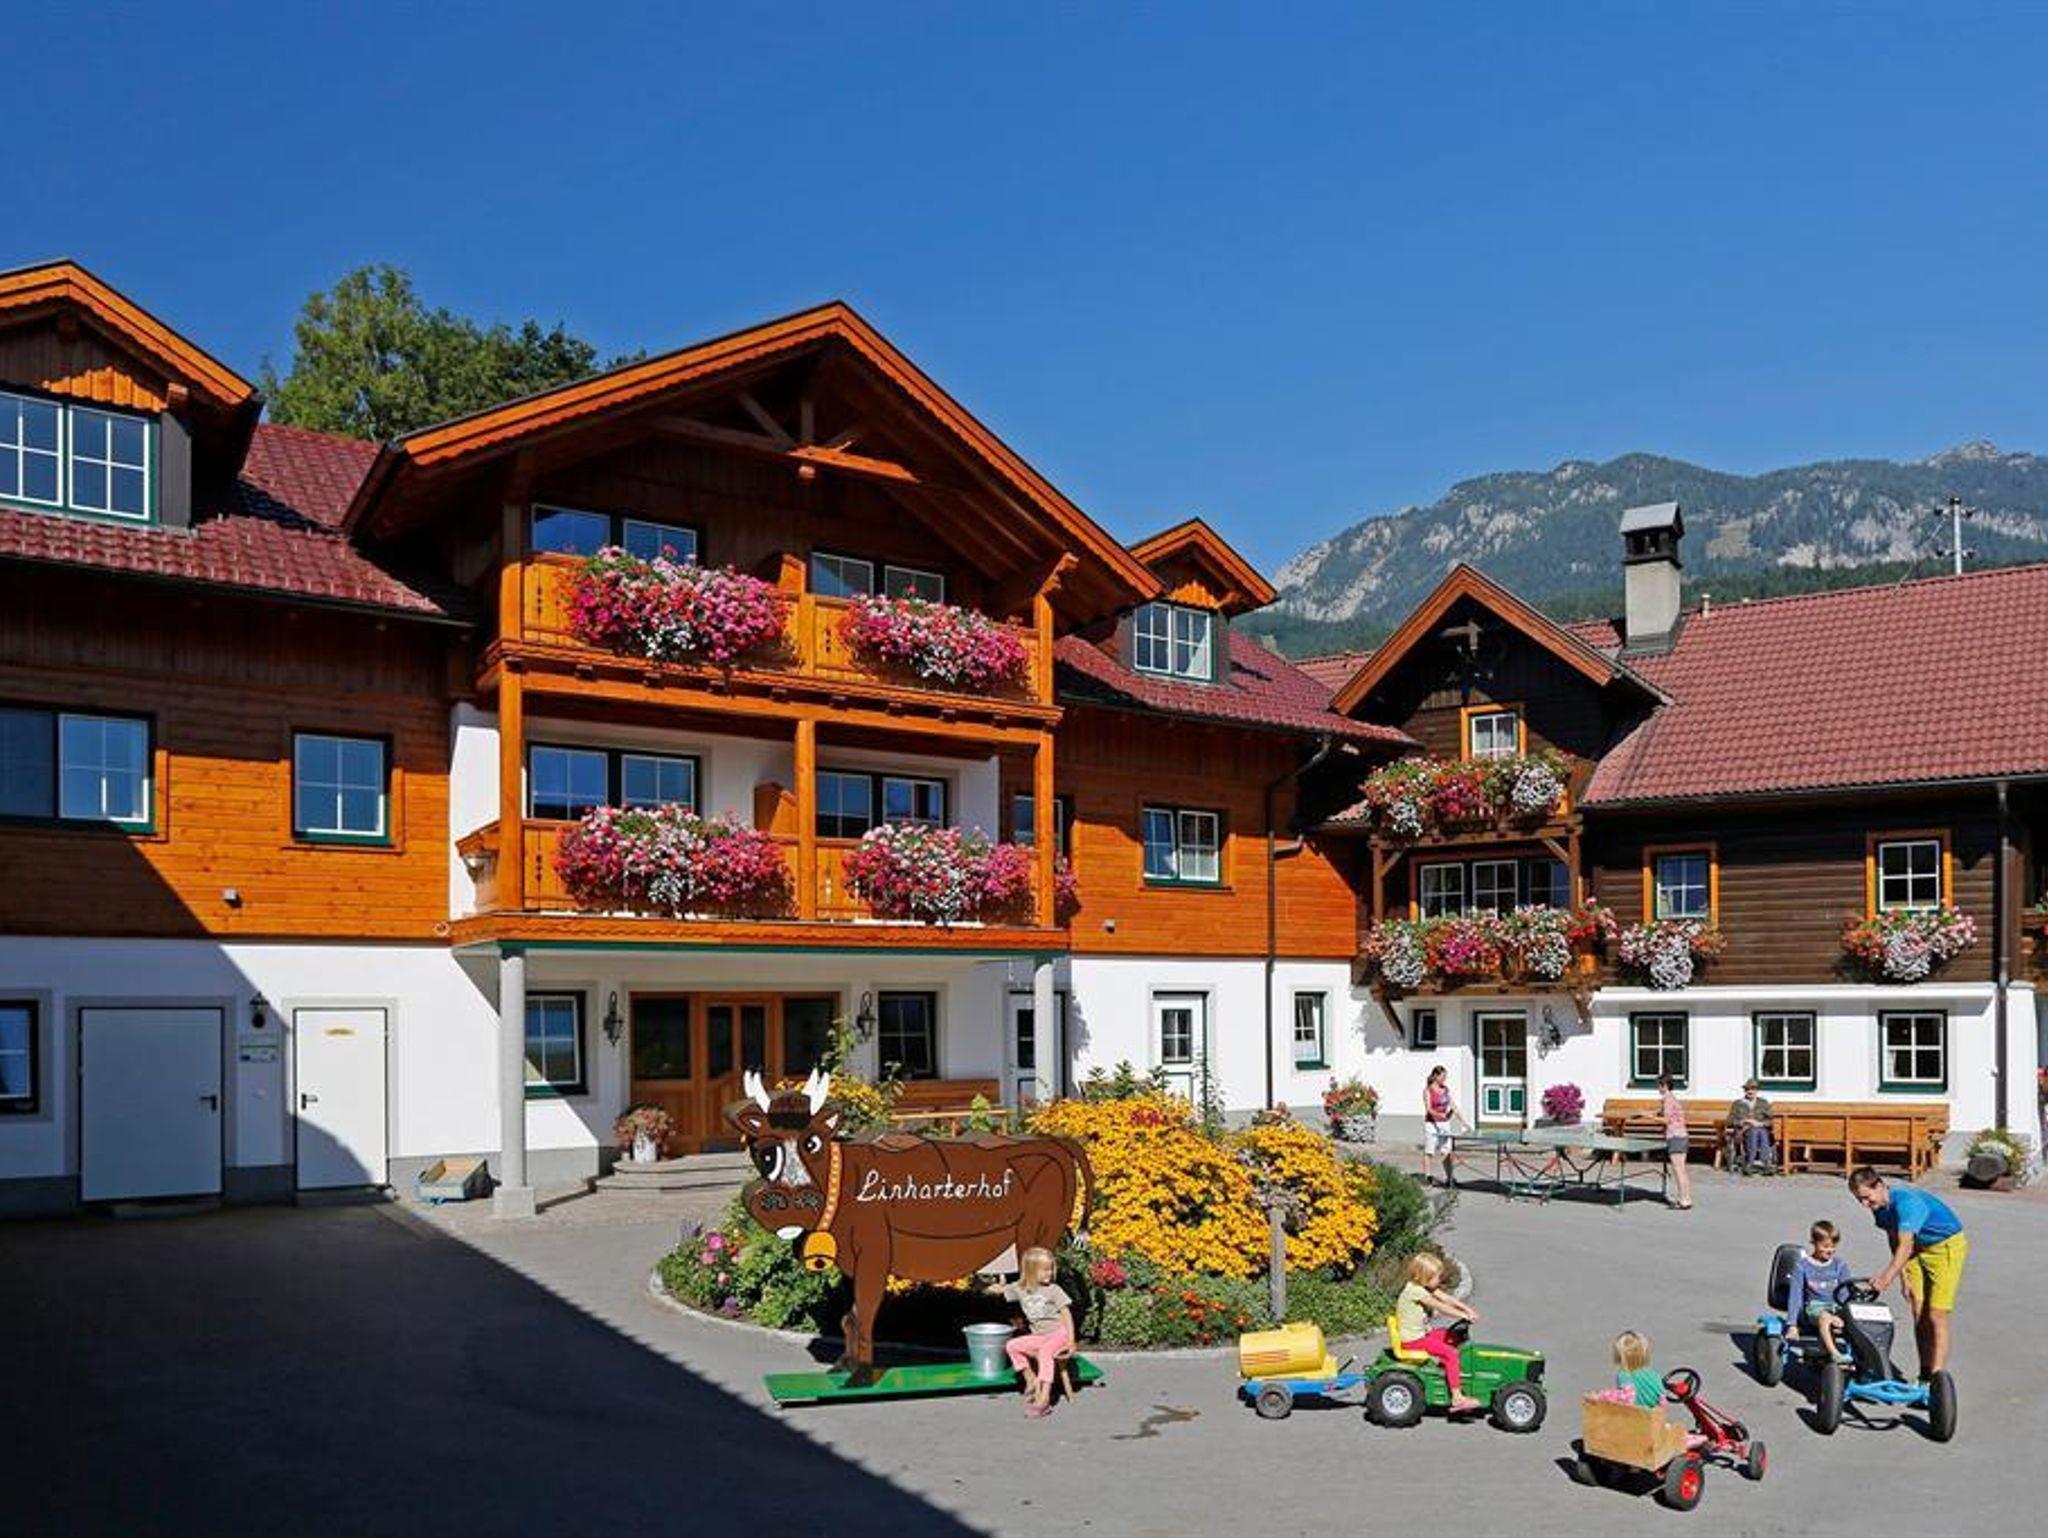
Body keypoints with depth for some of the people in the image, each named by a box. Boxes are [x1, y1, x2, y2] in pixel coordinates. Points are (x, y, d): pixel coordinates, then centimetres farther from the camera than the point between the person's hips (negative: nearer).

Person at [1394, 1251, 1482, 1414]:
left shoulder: (1426, 1288, 9)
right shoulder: (1414, 1291, -20)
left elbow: (1447, 1299, 5)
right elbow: (1440, 1307, -22)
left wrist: (1468, 1310, -5)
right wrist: (1463, 1315, -19)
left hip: (1423, 1333, 10)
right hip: (1413, 1339, -10)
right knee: (1451, 1353, -20)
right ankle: (1457, 1397, -20)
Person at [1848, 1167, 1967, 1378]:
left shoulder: (1906, 1201, -33)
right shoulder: (1880, 1207, -8)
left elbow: (1905, 1246, -41)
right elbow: (1895, 1241, 1)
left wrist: (1886, 1277, -51)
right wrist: (1904, 1278, -4)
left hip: (1947, 1245, -7)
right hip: (1919, 1248, 7)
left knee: (1936, 1316, -12)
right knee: (1918, 1314, 5)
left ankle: (1938, 1375, -9)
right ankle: (1925, 1373, 12)